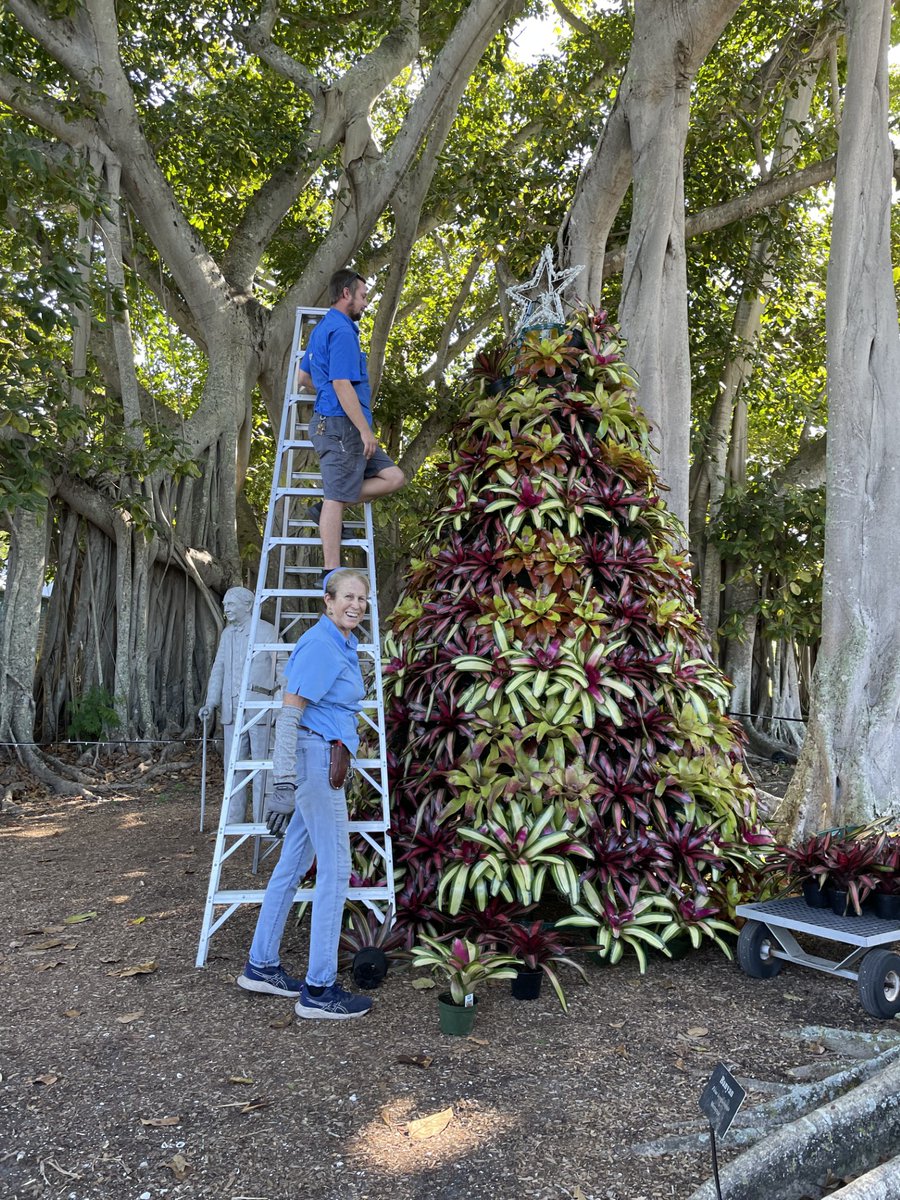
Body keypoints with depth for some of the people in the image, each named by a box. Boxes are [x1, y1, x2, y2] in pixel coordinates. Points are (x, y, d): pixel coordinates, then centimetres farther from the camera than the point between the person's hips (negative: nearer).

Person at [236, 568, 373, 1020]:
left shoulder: (345, 645, 13)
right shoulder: (319, 645, -17)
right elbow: (289, 715, -21)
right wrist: (284, 784, -26)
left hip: (324, 759, 10)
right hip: (315, 759, -10)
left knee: (293, 866, 15)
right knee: (334, 872, -5)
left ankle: (261, 966, 26)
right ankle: (319, 990, 4)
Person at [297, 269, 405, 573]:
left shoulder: (322, 328, 21)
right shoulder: (342, 331, -12)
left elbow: (304, 378, 28)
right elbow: (342, 384, -20)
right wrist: (365, 430, -19)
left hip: (329, 423, 10)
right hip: (341, 425, -10)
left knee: (393, 477, 8)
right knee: (337, 497, -9)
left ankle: (328, 509, 5)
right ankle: (331, 572, -7)